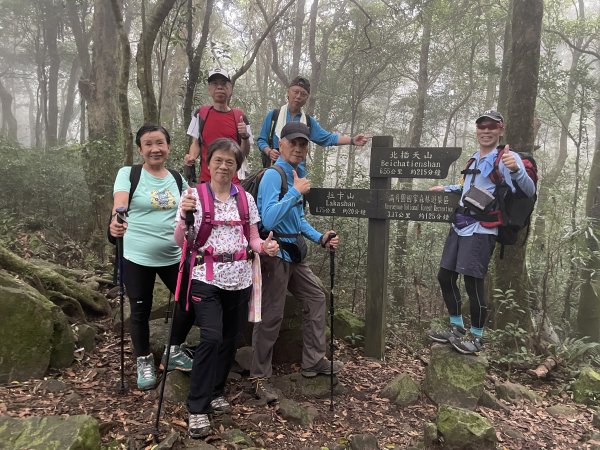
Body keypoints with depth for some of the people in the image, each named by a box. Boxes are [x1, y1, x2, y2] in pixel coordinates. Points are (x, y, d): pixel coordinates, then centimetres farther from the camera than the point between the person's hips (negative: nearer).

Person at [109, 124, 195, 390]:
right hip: (137, 257, -3)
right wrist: (116, 222, -41)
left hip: (174, 256, 4)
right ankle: (144, 361, 34)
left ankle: (174, 350, 32)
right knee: (140, 311, 10)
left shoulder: (177, 179, 6)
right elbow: (119, 206, -20)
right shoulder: (128, 174, -5)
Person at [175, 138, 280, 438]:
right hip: (206, 278, -4)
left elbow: (252, 239, 10)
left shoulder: (246, 198, 6)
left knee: (229, 339, 11)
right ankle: (197, 408, -1)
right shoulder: (194, 195, -3)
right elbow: (180, 242, -6)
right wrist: (185, 216, -25)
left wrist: (265, 247, -13)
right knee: (212, 338, -15)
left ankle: (216, 392, 32)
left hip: (239, 279, 4)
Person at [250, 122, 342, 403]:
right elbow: (268, 220, -28)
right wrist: (296, 192, -22)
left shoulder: (298, 173, 11)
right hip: (276, 253, -9)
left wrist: (320, 238, 9)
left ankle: (314, 361, 30)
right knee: (271, 316, -2)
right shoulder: (273, 175, -16)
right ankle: (260, 377, 15)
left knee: (316, 297, 15)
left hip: (295, 253, 9)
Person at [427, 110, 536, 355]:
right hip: (459, 226, 8)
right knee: (445, 277, 10)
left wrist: (516, 170, -37)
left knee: (473, 282, -8)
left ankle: (476, 335, 13)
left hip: (481, 230, -8)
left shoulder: (507, 158, -7)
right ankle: (456, 328, 26)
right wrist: (447, 189, 31)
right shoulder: (475, 158, 16)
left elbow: (529, 192, -19)